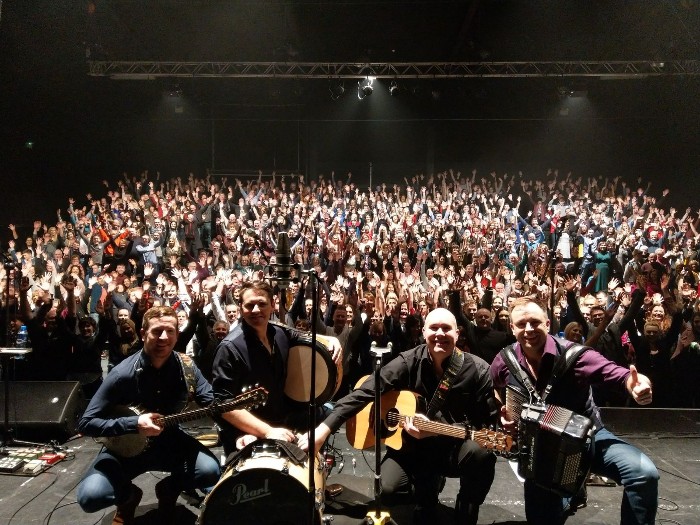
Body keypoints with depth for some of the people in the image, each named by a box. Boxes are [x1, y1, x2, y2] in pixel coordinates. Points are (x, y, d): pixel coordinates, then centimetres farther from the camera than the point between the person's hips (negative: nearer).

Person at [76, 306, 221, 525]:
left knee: (211, 471, -22)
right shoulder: (123, 374, -21)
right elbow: (86, 422, -18)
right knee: (90, 496, -25)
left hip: (168, 441, 2)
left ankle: (169, 489, 11)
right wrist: (134, 424, -30)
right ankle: (129, 494, 10)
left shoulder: (186, 368, -10)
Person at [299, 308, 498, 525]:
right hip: (413, 444, 1)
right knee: (389, 487, -23)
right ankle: (427, 484, 12)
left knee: (481, 452, -32)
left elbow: (487, 422, -11)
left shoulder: (478, 370, -12)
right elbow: (365, 392, -16)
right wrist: (325, 428, -25)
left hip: (456, 446, 0)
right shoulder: (408, 362, -11)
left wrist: (436, 431, -23)